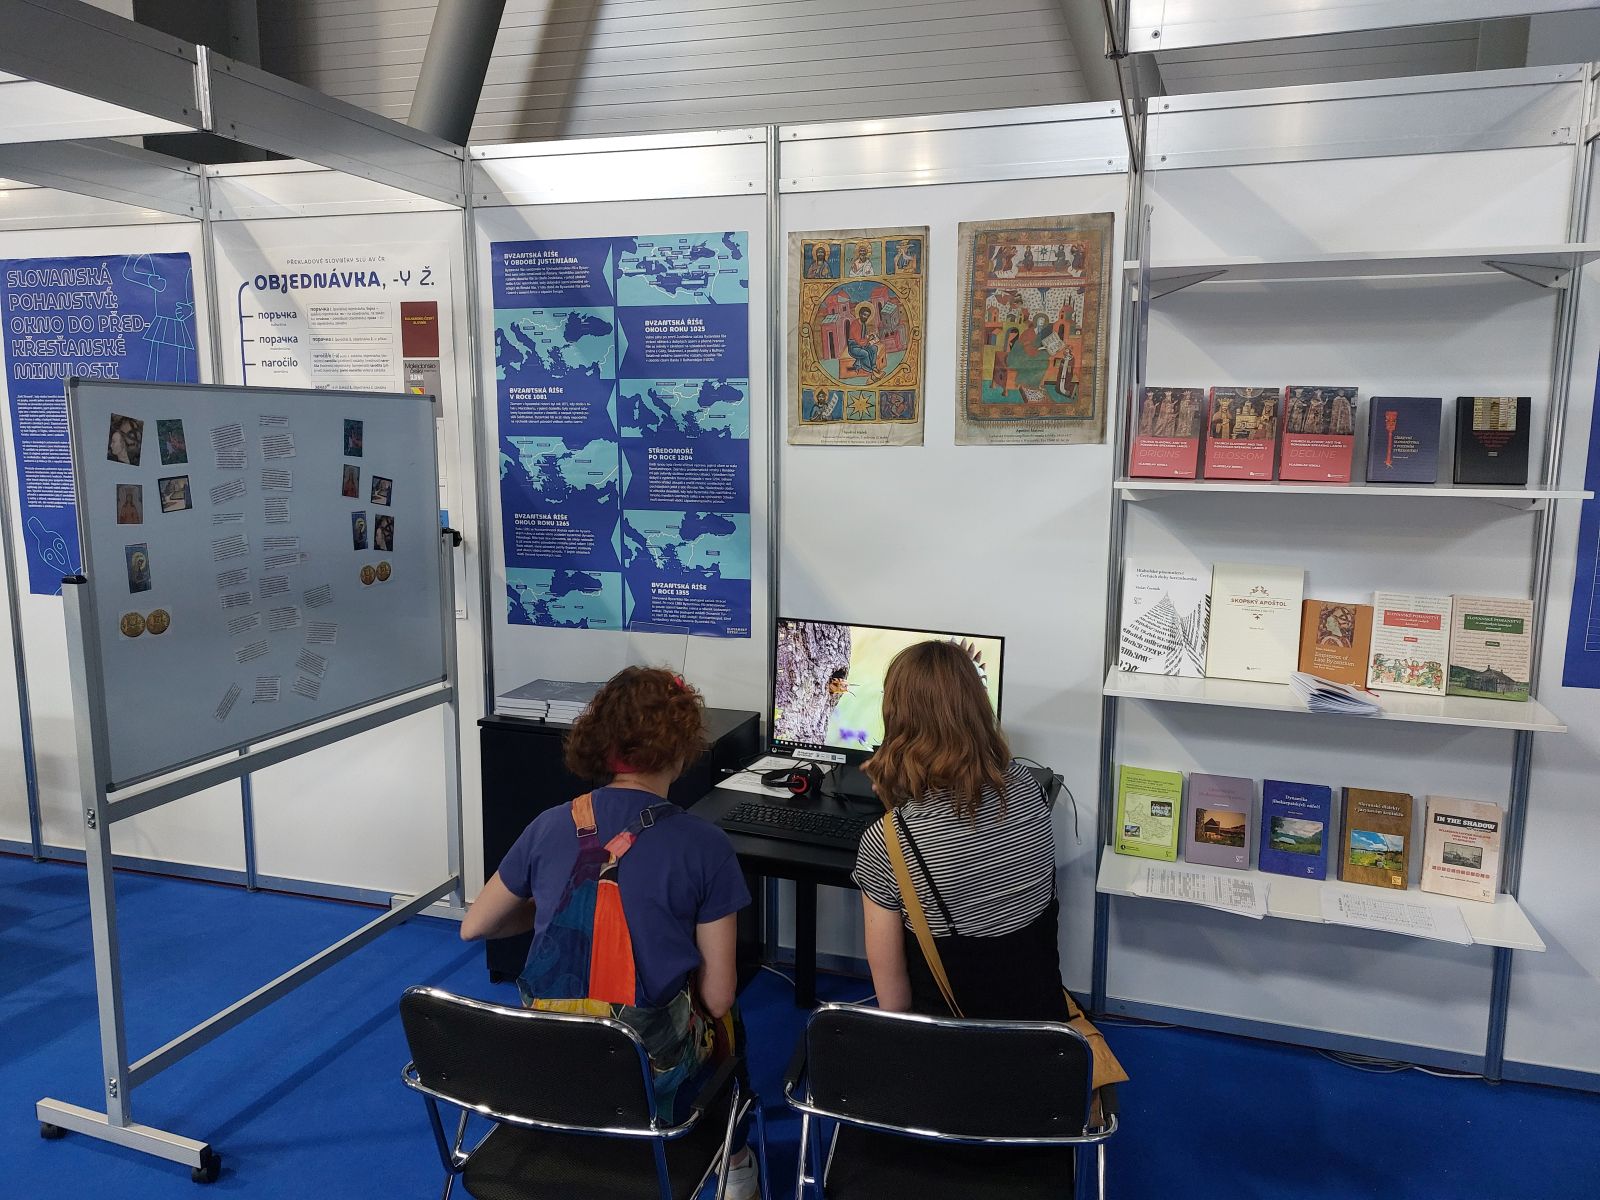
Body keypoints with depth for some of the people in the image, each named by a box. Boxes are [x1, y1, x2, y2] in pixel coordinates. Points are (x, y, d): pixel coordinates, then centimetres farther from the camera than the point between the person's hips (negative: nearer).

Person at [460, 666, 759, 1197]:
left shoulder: (548, 827, -5)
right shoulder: (705, 846, -15)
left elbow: (473, 927, 9)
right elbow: (717, 997, -10)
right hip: (651, 1082, -3)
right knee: (725, 1019, 31)